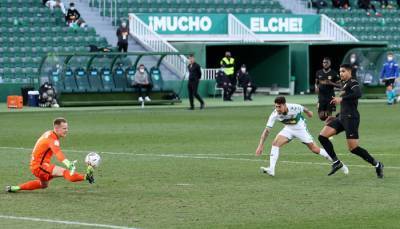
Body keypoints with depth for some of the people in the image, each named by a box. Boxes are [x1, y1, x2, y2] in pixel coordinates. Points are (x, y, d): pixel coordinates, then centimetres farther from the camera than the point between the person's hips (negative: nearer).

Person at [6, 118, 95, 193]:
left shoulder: (49, 134, 6)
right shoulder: (52, 139, -24)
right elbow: (57, 152, -44)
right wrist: (68, 163, -61)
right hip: (39, 166, -11)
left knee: (44, 185, 35)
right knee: (64, 172, -29)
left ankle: (15, 188, 41)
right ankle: (86, 177, -50)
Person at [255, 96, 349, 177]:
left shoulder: (294, 107, -32)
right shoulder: (274, 115, -27)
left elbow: (303, 109, -7)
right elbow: (267, 130, -26)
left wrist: (308, 112, 17)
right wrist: (260, 145, -33)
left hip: (301, 128, -2)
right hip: (288, 129, 2)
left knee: (315, 149, -2)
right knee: (275, 143, -21)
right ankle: (271, 169, -21)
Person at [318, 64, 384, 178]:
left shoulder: (353, 83, -4)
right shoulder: (344, 86, 23)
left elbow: (358, 94, -27)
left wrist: (342, 98, -24)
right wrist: (336, 117, 28)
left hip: (351, 118, -9)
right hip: (342, 118, 9)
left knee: (353, 148, -12)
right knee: (322, 136, -4)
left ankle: (377, 165, 4)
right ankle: (336, 162, 0)